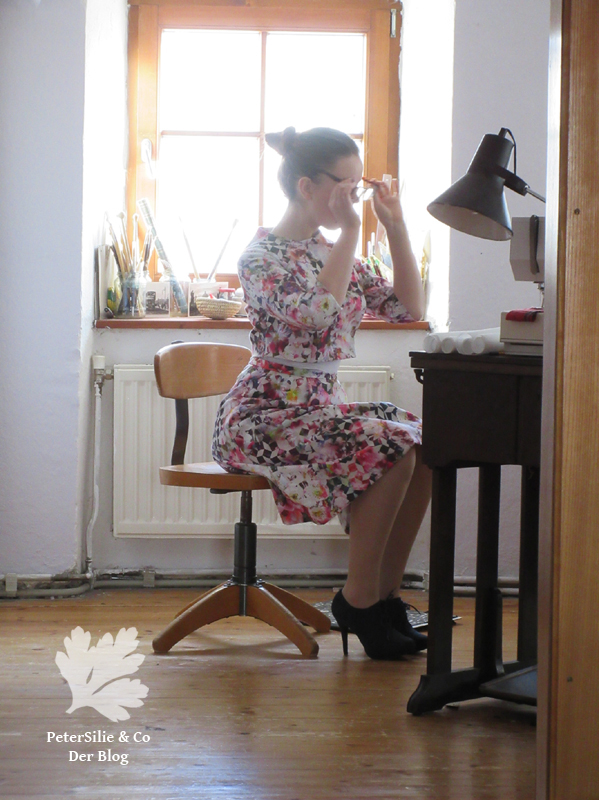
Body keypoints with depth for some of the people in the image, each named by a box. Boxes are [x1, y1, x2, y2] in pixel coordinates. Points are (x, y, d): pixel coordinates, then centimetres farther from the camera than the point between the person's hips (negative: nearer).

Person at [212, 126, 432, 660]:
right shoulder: (262, 256, -9)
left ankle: (385, 592, -5)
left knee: (427, 441, -11)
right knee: (389, 447, -27)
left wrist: (396, 227, 7)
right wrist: (350, 230, -21)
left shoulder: (334, 253, 16)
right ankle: (360, 598, -15)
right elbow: (316, 311, -28)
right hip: (264, 416, -8)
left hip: (320, 406, 8)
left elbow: (408, 309, 13)